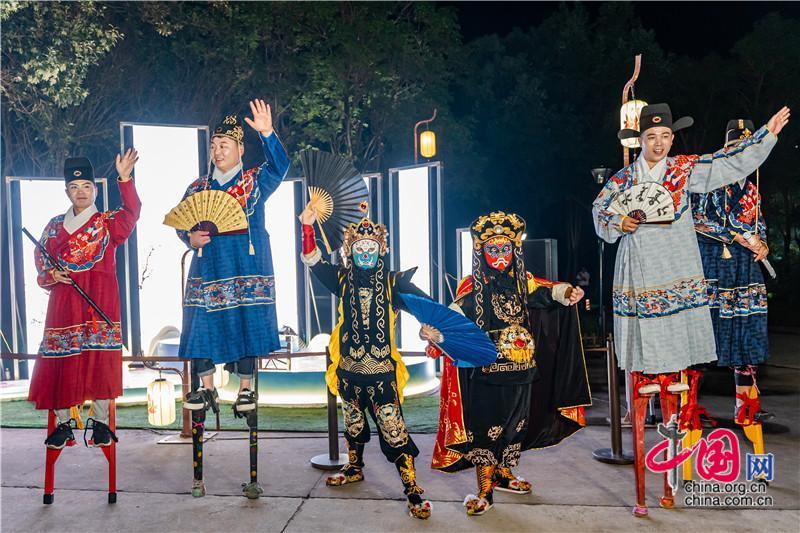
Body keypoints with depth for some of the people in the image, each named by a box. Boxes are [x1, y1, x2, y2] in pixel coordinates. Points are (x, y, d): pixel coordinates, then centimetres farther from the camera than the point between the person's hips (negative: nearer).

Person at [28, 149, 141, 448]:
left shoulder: (109, 222, 4)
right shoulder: (55, 225, 15)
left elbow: (132, 212, -15)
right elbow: (40, 257, 19)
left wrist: (125, 178, -28)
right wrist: (51, 275, -3)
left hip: (100, 298, -3)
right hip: (64, 298, 3)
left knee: (101, 357, -6)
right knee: (60, 358, 2)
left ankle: (100, 422, 5)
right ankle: (63, 423, 14)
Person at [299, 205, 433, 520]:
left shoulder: (392, 282, -6)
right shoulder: (343, 280, 2)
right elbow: (314, 261, -7)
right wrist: (308, 226, -20)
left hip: (382, 371, -3)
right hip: (349, 369, 4)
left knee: (393, 429, -5)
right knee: (353, 423, 22)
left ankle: (412, 490, 6)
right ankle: (354, 469, 45)